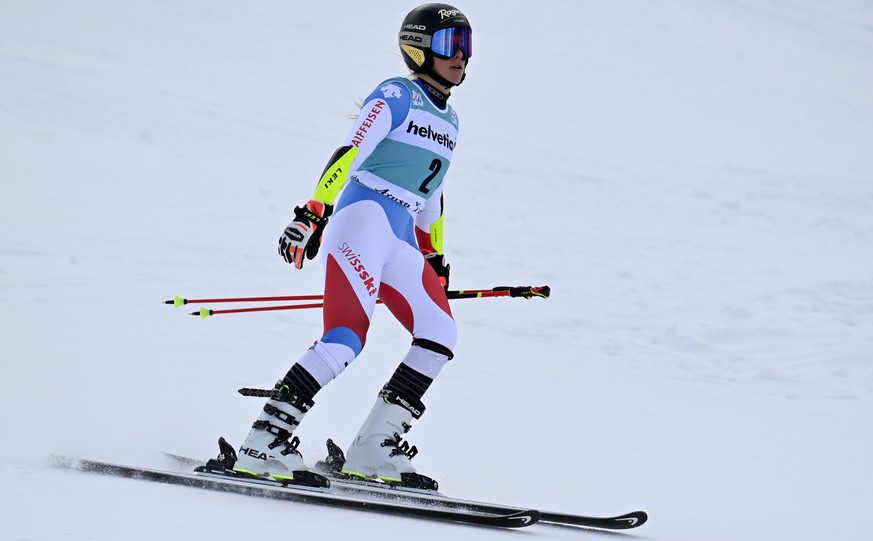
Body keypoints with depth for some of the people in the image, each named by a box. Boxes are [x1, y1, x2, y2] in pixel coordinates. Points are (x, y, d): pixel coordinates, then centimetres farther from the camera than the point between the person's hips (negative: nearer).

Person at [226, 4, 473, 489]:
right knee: (348, 336, -23)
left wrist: (437, 259, 31)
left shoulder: (448, 120, 22)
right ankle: (265, 441, -25)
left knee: (440, 336, -5)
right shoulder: (397, 96, -3)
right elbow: (350, 153, -15)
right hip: (364, 217, -8)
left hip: (401, 241, 8)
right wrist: (314, 212, -27)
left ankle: (375, 449, -3)